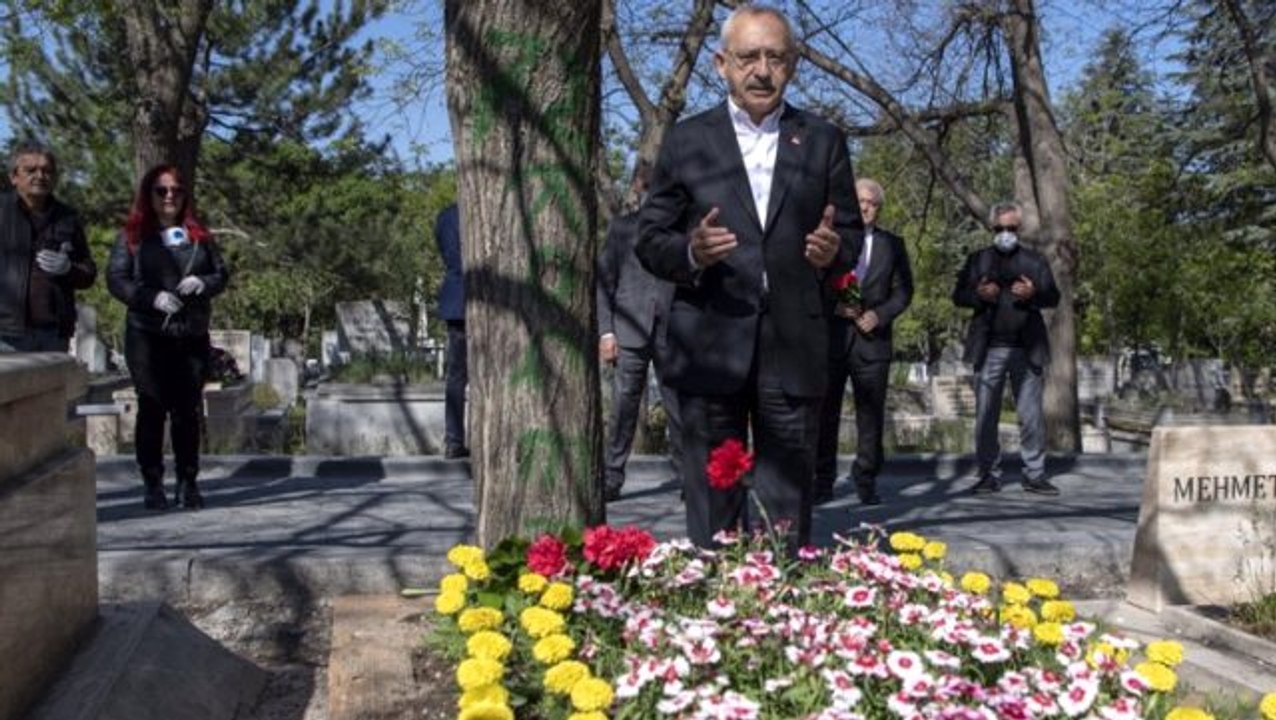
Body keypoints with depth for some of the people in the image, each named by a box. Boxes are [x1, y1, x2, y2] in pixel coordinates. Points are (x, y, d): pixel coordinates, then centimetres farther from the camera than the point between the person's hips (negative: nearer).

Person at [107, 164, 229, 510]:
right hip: (147, 337, -2)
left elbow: (222, 273, 12)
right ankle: (152, 484, 9)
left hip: (193, 336, 2)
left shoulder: (199, 235, 11)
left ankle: (188, 483, 12)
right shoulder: (133, 236, 3)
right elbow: (115, 279, -2)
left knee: (188, 410, 4)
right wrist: (152, 297, -17)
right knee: (152, 409, 3)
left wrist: (203, 283, -10)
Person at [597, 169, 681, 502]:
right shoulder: (622, 227, 12)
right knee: (623, 408, -3)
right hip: (630, 330, 0)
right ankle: (611, 479, 3)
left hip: (672, 332, 0)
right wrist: (605, 331, -1)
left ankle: (686, 476, 11)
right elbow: (604, 281, 9)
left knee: (679, 408, 2)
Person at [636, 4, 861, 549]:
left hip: (793, 347, 1)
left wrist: (833, 250, -12)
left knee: (789, 503, 6)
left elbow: (850, 233, 11)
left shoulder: (823, 142, 10)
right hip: (710, 348, -1)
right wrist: (690, 252, -16)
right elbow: (650, 239, 5)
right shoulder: (686, 141, 6)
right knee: (712, 505, 5)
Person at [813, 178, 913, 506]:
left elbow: (903, 289, 8)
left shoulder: (892, 244, 11)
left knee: (871, 412, 2)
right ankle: (823, 481, 7)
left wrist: (879, 314, -8)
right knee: (825, 411, 0)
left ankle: (866, 480, 11)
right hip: (831, 335, -1)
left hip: (872, 337, 1)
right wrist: (833, 305, -12)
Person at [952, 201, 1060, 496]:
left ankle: (1035, 475, 6)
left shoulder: (1035, 260, 14)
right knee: (986, 415, 0)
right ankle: (989, 476, 7)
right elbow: (958, 295, 7)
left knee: (1031, 415, 0)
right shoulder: (978, 259, 13)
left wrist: (1034, 294, -16)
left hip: (1026, 350, 0)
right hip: (988, 349, 0)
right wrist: (979, 294, -14)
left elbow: (1053, 296, 6)